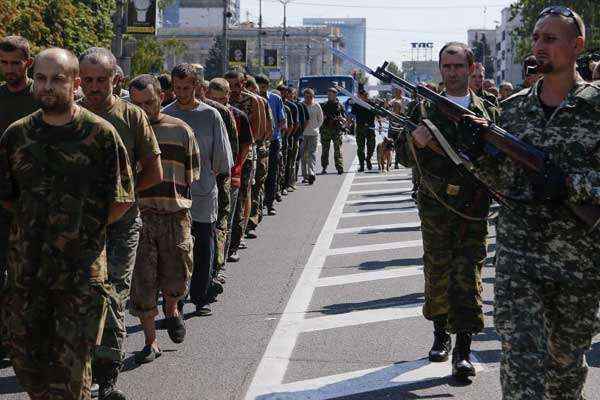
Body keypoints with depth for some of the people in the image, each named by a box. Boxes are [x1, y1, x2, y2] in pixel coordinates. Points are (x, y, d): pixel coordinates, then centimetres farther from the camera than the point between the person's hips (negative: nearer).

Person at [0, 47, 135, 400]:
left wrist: (86, 230, 1)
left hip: (82, 268, -4)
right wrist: (38, 224, 10)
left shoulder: (101, 134, -5)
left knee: (71, 363, 0)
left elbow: (122, 200, -1)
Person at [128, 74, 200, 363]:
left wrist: (174, 195, 2)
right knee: (142, 283, 1)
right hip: (138, 216, 0)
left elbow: (192, 174, 13)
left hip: (175, 215, 0)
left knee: (176, 278, 3)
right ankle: (150, 341, 14)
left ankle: (171, 309, 38)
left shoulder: (180, 130, 7)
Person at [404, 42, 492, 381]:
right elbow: (410, 159, 3)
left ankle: (463, 348, -4)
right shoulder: (426, 108, 5)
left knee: (468, 275, -4)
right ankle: (441, 334, 25)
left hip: (473, 207, 0)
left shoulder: (487, 110, 7)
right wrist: (417, 143, -18)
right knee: (437, 273, 7)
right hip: (436, 204, 1)